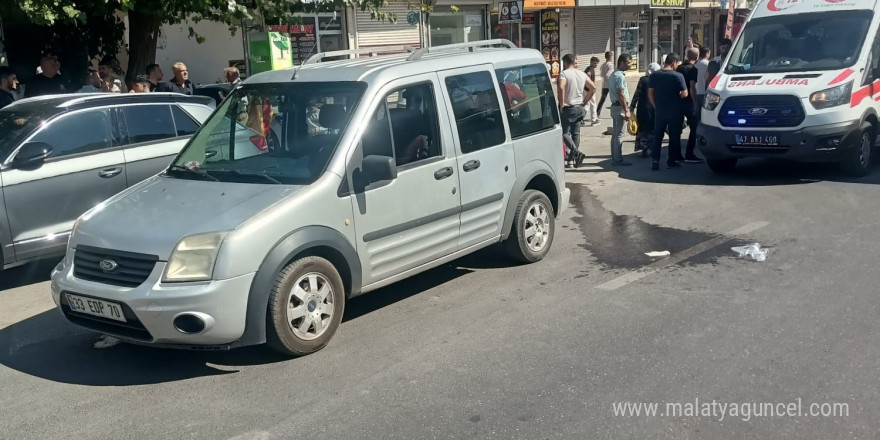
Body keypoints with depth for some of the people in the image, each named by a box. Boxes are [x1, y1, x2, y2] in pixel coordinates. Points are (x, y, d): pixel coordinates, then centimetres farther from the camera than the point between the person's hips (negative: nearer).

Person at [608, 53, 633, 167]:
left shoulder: (613, 74, 15)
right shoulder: (620, 76, -16)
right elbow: (621, 95, -21)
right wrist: (626, 111, -21)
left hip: (615, 106, 10)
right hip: (620, 107, -10)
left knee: (615, 134, 12)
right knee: (619, 135, -7)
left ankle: (615, 158, 17)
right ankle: (618, 160, -5)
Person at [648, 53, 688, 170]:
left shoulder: (654, 75, 1)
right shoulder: (678, 76, -11)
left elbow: (650, 93, 3)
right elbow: (684, 94, -12)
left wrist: (656, 106, 12)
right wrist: (676, 96, 8)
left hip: (659, 111, 3)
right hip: (674, 111, -3)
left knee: (657, 137, 7)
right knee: (674, 137, 9)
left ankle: (655, 160, -2)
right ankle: (672, 160, 12)